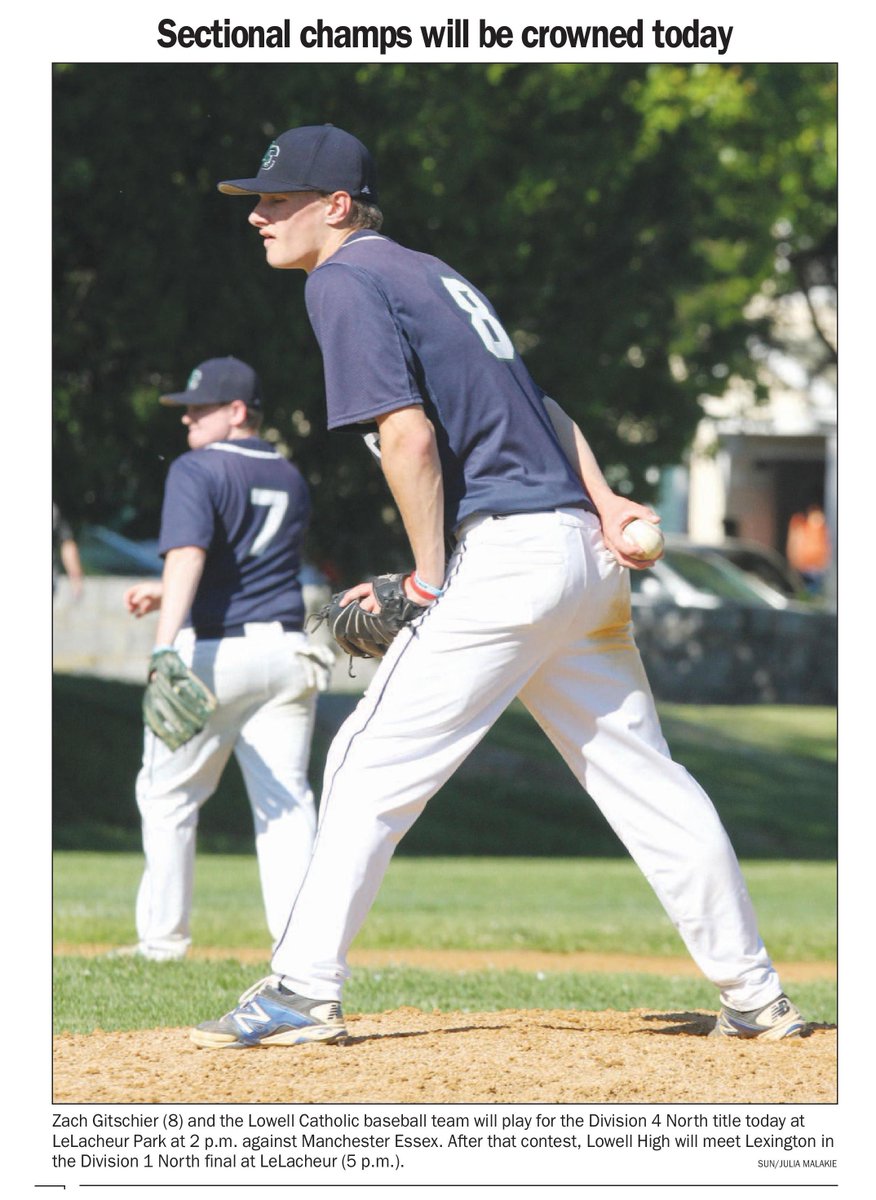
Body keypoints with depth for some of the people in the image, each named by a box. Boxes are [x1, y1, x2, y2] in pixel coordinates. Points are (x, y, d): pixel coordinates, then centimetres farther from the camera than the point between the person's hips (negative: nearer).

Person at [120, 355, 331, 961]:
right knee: (285, 799, 2)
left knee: (169, 795, 11)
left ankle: (164, 937, 15)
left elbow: (188, 557, -23)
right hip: (286, 652, 5)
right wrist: (169, 593, 30)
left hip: (213, 651, -5)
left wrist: (166, 645, -33)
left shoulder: (197, 471, -7)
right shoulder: (292, 480, 16)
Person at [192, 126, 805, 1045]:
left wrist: (431, 581, -9)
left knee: (374, 765, -5)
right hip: (582, 552, 9)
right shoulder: (428, 272, 23)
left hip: (505, 554, -9)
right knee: (641, 775, 11)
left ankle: (303, 993, -7)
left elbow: (408, 435, -16)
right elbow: (534, 403, 20)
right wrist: (602, 502, 8)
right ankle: (754, 995, 13)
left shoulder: (343, 281, -6)